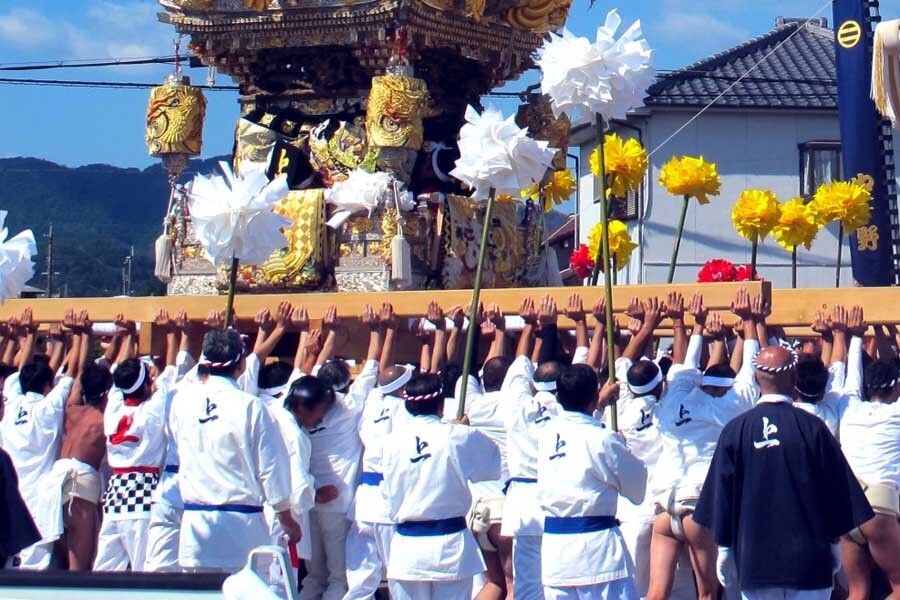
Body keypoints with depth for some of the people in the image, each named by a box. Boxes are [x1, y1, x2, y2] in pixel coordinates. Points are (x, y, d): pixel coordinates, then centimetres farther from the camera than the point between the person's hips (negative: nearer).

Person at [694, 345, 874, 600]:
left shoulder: (735, 430, -2)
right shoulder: (812, 427, -5)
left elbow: (721, 492, 3)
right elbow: (836, 489, 2)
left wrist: (725, 549, 13)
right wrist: (833, 541, 14)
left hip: (753, 560, 1)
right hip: (809, 560, -1)